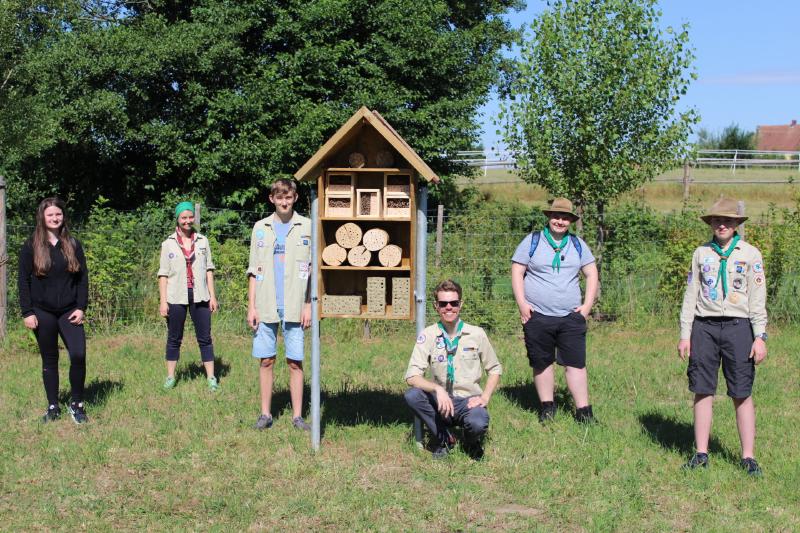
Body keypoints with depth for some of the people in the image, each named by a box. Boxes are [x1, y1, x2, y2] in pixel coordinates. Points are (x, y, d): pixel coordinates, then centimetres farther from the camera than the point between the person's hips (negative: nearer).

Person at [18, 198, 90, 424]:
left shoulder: (73, 245, 6)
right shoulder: (31, 247, 0)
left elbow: (83, 278, 6)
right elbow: (23, 281, 0)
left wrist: (81, 307, -2)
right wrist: (27, 312, -6)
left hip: (69, 312, 1)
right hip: (42, 312, -1)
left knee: (78, 355, -13)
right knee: (49, 360, 7)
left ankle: (76, 403, 3)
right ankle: (53, 407, 18)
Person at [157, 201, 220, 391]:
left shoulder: (202, 241, 7)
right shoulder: (168, 244, 2)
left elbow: (209, 269, 9)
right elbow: (163, 274, 1)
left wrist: (212, 296, 4)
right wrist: (163, 301, -4)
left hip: (199, 297, 1)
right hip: (176, 297, -1)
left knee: (205, 338, 2)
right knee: (174, 338, 8)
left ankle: (211, 377, 5)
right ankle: (170, 377, 16)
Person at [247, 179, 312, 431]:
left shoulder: (306, 226, 3)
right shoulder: (261, 228, 9)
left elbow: (313, 269, 2)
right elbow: (254, 270, 10)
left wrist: (309, 305, -4)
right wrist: (251, 306, 3)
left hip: (294, 306, -2)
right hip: (266, 306, 2)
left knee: (295, 362, 1)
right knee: (266, 360, 5)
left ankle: (297, 415, 8)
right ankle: (265, 413, 14)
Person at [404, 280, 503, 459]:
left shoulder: (476, 334, 0)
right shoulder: (428, 335, -3)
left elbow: (495, 369, 10)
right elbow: (412, 377, -11)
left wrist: (485, 397, -7)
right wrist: (437, 389, -28)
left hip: (469, 401, -1)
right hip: (441, 401, 1)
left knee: (477, 424, -34)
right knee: (412, 395, -29)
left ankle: (472, 443, 7)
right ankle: (444, 439, -4)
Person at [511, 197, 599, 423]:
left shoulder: (577, 244, 11)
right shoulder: (532, 241, 3)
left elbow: (591, 273, 14)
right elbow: (517, 272, 1)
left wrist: (587, 305, 3)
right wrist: (522, 304, -8)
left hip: (571, 317, 2)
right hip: (538, 316, -1)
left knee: (576, 362, -2)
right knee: (542, 363, 6)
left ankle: (583, 411, 2)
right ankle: (547, 407, 19)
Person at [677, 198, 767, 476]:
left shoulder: (750, 254, 4)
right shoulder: (701, 253, 10)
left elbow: (758, 299, 1)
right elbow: (691, 295, 11)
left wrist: (760, 337, -5)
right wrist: (684, 335, 6)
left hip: (738, 327, -2)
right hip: (704, 326, 2)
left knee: (742, 394, 0)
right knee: (703, 391, 4)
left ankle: (748, 457, 7)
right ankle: (701, 454, 11)